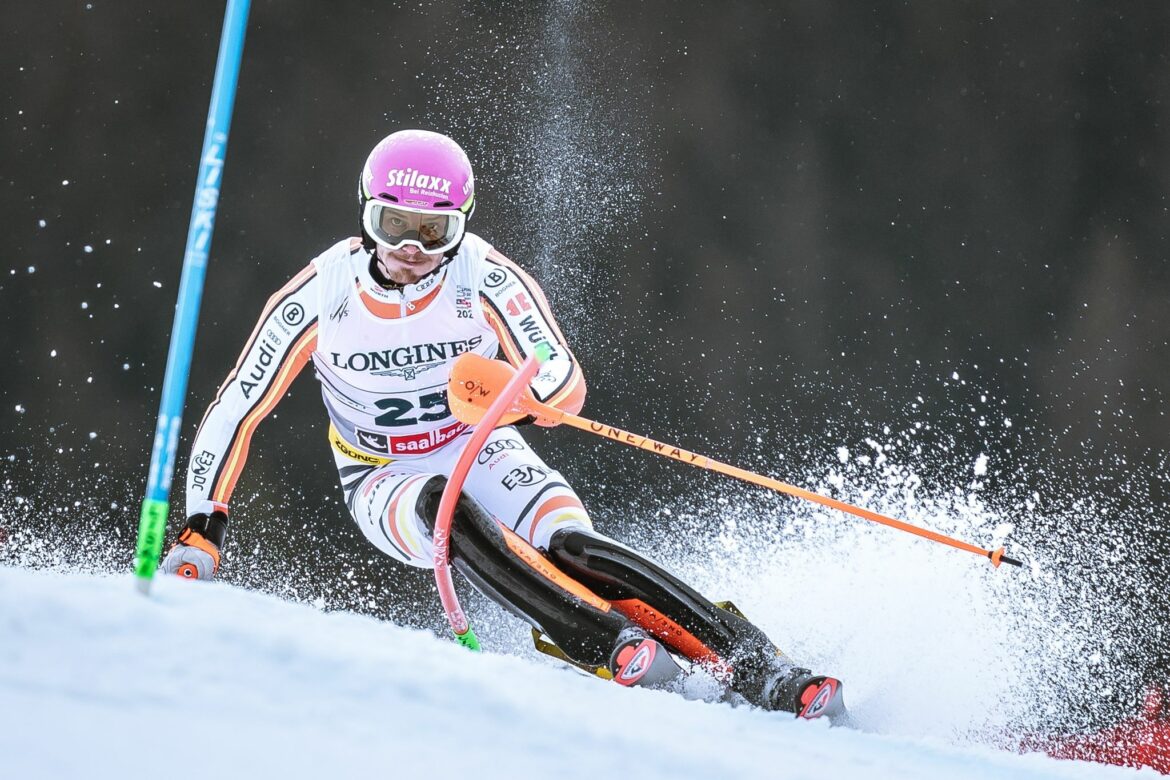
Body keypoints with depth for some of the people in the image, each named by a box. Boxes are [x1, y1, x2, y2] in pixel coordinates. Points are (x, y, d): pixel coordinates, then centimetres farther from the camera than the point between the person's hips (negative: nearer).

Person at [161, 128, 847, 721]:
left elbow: (568, 384, -23)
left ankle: (758, 670, -34)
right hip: (386, 483, 0)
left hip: (482, 454, 0)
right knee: (448, 508, -36)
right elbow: (236, 412, -9)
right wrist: (202, 529, -16)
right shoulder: (319, 299, -17)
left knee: (573, 545, -29)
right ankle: (613, 648, -47)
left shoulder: (486, 279, -19)